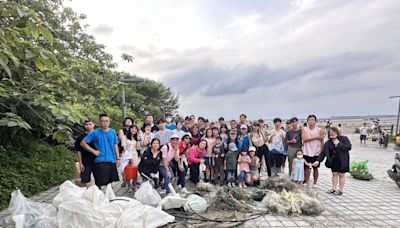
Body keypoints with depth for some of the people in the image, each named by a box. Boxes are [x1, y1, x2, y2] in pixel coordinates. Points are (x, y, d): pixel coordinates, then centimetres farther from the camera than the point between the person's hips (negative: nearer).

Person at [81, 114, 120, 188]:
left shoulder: (113, 132, 5)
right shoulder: (95, 133, -6)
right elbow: (83, 143, -4)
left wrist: (118, 158, 7)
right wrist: (93, 151, -9)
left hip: (112, 161, 4)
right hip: (100, 161, -4)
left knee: (110, 182, 16)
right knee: (99, 184, -1)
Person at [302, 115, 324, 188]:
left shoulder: (319, 130, -2)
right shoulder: (304, 129, -1)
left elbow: (322, 142, 1)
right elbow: (304, 139, -15)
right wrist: (316, 137, -17)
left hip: (316, 152, 0)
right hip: (306, 152, 1)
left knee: (315, 168, 8)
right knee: (306, 168, 8)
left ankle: (315, 183, 22)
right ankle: (307, 182, 23)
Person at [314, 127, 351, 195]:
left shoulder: (344, 139, -5)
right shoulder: (328, 142, 2)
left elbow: (348, 147, -17)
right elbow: (323, 152, 0)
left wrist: (339, 144, -19)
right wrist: (318, 160, -7)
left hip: (342, 161, -4)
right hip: (333, 161, 4)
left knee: (341, 175, 6)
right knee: (334, 174, 11)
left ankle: (340, 190, 16)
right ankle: (334, 188, 21)